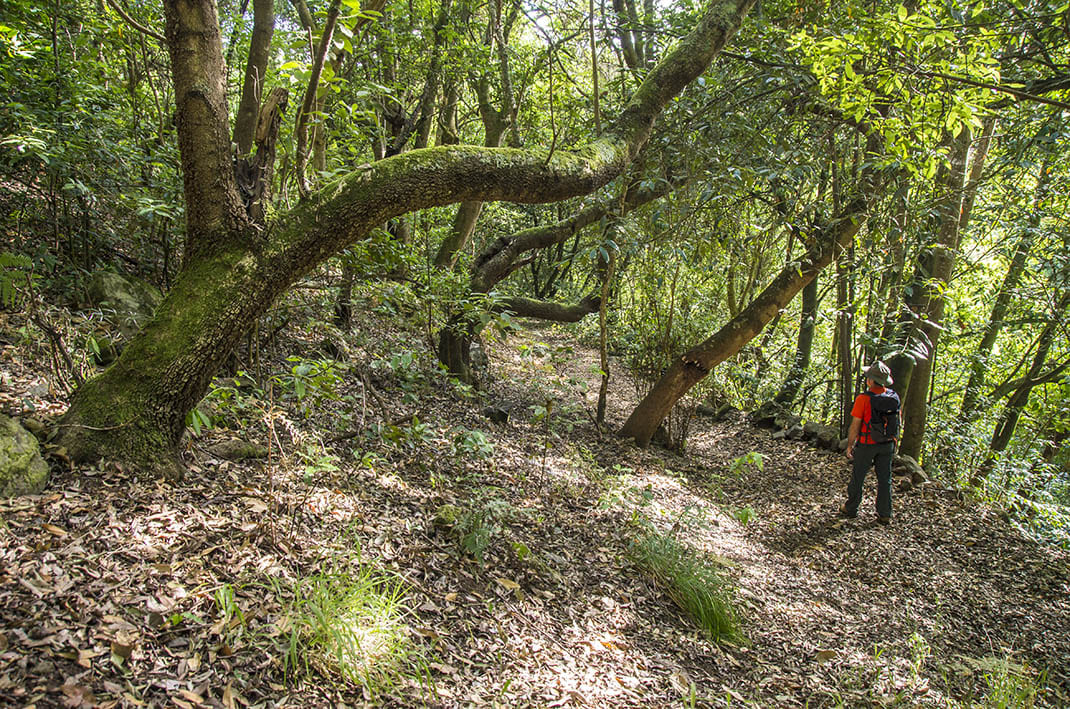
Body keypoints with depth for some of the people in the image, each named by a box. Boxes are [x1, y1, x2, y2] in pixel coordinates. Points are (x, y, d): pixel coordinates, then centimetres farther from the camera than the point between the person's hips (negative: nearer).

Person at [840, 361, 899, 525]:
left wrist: (849, 445, -5)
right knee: (885, 479, 12)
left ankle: (851, 509, 24)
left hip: (867, 445, -4)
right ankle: (885, 515, 17)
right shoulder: (894, 397, -3)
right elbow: (898, 422, 8)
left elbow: (855, 425, -16)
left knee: (858, 476, 11)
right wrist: (893, 442, 20)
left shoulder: (864, 399, -20)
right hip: (887, 445, 5)